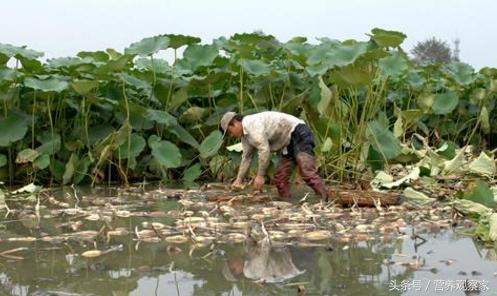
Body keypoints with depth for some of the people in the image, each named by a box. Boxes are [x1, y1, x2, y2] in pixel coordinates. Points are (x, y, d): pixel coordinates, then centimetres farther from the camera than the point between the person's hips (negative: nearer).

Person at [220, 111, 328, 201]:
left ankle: (324, 200, -34)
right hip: (289, 143, 11)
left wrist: (260, 176, -17)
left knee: (306, 171, -26)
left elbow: (264, 150, -24)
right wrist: (239, 180, 24)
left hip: (299, 134, -11)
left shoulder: (252, 124, -19)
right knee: (280, 177, 7)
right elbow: (246, 158, 24)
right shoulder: (245, 136, 13)